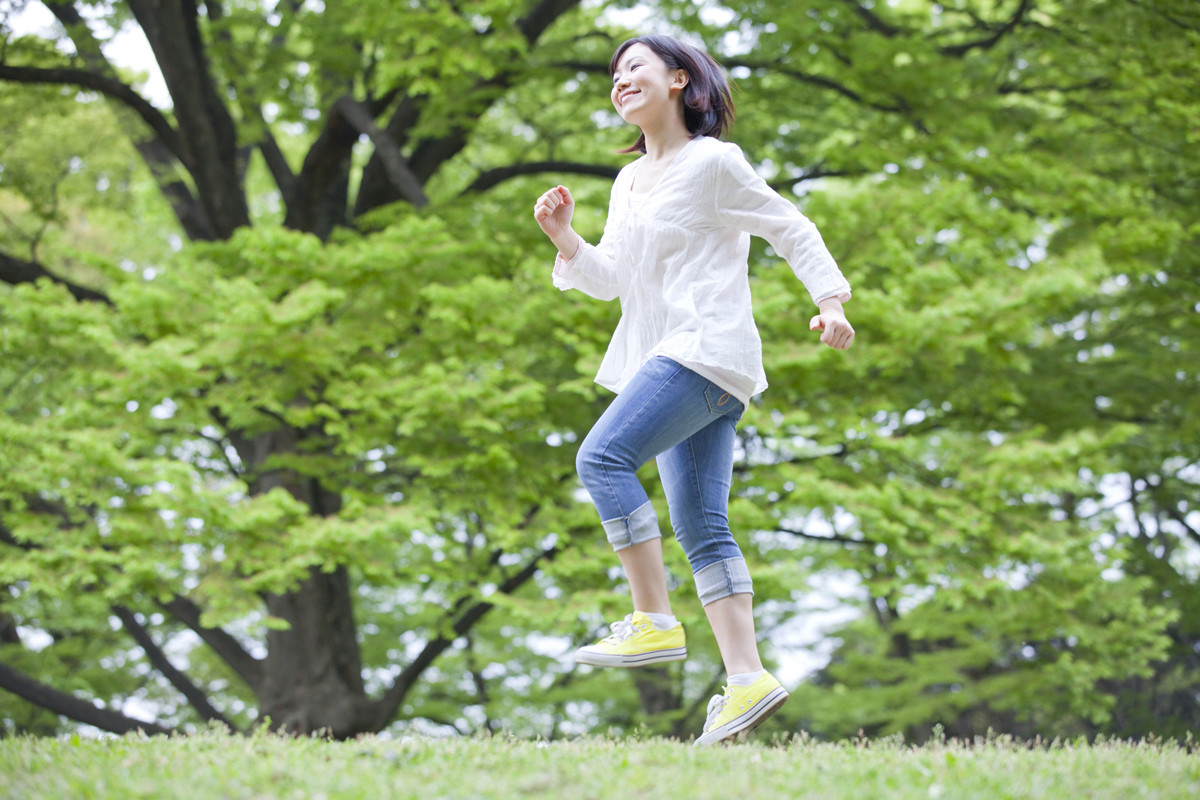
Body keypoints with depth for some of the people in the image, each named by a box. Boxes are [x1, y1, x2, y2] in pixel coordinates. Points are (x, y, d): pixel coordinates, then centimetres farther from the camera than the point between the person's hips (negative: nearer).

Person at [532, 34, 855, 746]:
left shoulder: (712, 163, -2)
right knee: (701, 526, 1)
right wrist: (565, 238, 5)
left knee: (604, 456, -22)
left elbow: (792, 230, -1)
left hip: (708, 348, -9)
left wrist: (831, 300, -11)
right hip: (665, 359, 9)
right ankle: (747, 678, -3)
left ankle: (656, 621, -21)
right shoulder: (629, 181, 22)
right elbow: (609, 279, 22)